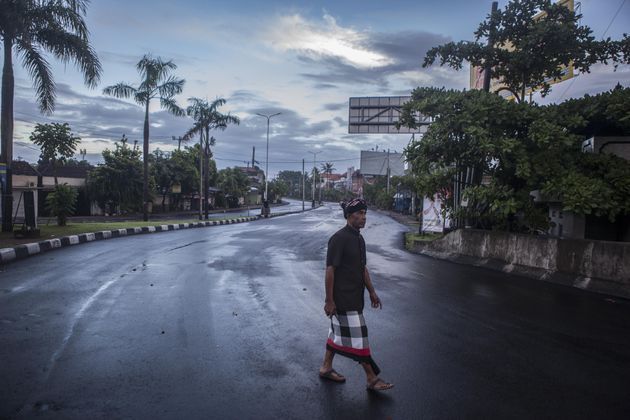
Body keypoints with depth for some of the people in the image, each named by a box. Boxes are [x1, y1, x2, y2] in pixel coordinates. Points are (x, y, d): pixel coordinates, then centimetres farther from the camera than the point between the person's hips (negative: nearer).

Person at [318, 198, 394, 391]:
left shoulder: (359, 239, 11)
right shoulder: (339, 239, -17)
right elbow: (330, 270, -18)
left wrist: (372, 292, 19)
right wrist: (329, 301, -18)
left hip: (355, 298, 9)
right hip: (343, 300, -9)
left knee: (338, 332, 18)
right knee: (358, 337, -1)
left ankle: (326, 367, 32)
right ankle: (372, 378, 8)